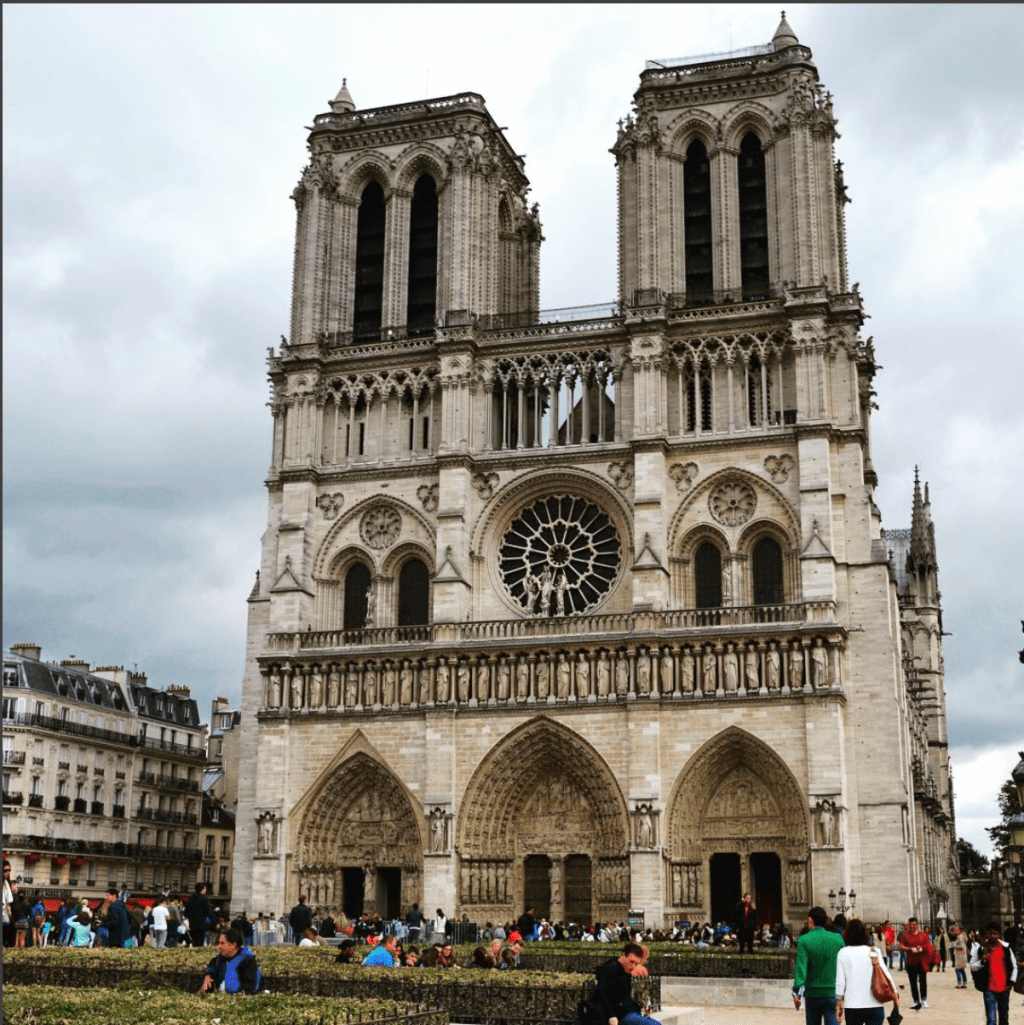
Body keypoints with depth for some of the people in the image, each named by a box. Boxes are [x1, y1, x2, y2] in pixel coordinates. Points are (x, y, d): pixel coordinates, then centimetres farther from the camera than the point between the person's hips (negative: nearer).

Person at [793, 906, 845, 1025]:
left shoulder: (804, 940, -8)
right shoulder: (837, 939, 0)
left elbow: (800, 967, -13)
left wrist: (797, 992, -11)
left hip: (812, 994, -1)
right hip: (832, 993, 1)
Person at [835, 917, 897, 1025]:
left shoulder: (843, 953, -1)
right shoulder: (874, 951, -1)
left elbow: (840, 981, 0)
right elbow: (885, 974, 0)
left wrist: (838, 1003, 8)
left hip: (852, 1005, 0)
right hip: (874, 1004, 0)